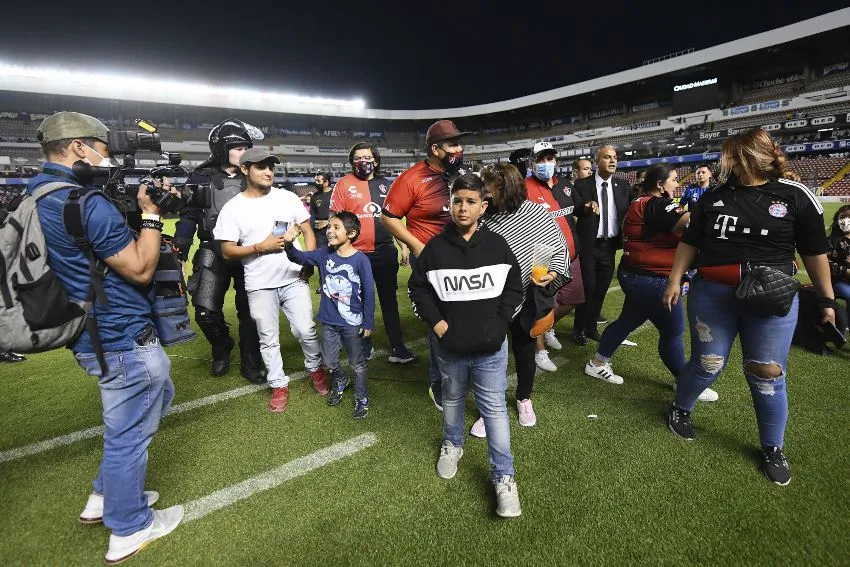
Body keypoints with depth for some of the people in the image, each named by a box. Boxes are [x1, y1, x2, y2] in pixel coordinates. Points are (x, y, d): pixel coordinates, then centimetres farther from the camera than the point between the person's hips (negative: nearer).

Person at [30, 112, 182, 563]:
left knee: (157, 399, 27)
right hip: (124, 339, -10)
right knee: (129, 433, 7)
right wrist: (151, 214, -11)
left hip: (96, 334, 10)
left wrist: (138, 210, 5)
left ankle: (105, 497, 41)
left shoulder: (38, 197, 8)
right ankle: (129, 530, 28)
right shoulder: (86, 203, -23)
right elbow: (141, 269, -19)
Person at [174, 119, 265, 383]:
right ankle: (222, 348, 25)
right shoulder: (202, 177, -1)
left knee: (249, 312, 6)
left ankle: (250, 363, 22)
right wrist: (180, 248, -7)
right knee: (206, 312, -7)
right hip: (214, 253, -1)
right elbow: (189, 215, 0)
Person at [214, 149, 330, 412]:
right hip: (260, 286, -1)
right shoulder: (233, 208, -4)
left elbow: (307, 230, 7)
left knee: (305, 330, 4)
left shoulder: (288, 198, 2)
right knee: (268, 339, 9)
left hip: (294, 279, 1)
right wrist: (261, 247, -15)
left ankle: (316, 368, 30)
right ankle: (279, 385, 25)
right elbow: (227, 252, -4)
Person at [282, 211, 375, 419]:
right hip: (329, 321, 4)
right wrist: (289, 244, -31)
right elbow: (300, 258, -8)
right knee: (329, 361, 21)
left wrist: (368, 323, -11)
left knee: (358, 364, 13)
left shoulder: (360, 260, -17)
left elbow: (368, 293, -13)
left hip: (353, 323, -4)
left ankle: (361, 398, 34)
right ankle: (340, 382, 51)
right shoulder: (324, 254, -3)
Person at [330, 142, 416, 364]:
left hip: (385, 252, 3)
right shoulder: (344, 184, -1)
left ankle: (397, 348, 16)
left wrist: (404, 246, 11)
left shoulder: (386, 185, 9)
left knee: (389, 300, 8)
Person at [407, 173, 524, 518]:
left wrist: (499, 323, -6)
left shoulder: (497, 246, -5)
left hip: (491, 346, -1)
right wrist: (436, 323, -8)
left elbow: (514, 288, 3)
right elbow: (417, 288, 1)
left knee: (494, 407, 6)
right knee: (452, 399, 22)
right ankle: (452, 445, 49)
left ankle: (504, 476, 20)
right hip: (450, 346, 1)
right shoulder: (435, 247, -7)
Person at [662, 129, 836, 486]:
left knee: (767, 375, 5)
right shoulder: (713, 197, 4)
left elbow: (815, 252, 3)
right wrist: (674, 280, 4)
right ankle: (679, 409, 33)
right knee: (707, 364, 6)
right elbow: (689, 242, 9)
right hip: (712, 295, 1)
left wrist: (827, 299, 4)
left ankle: (773, 449, 25)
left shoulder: (795, 196, -1)